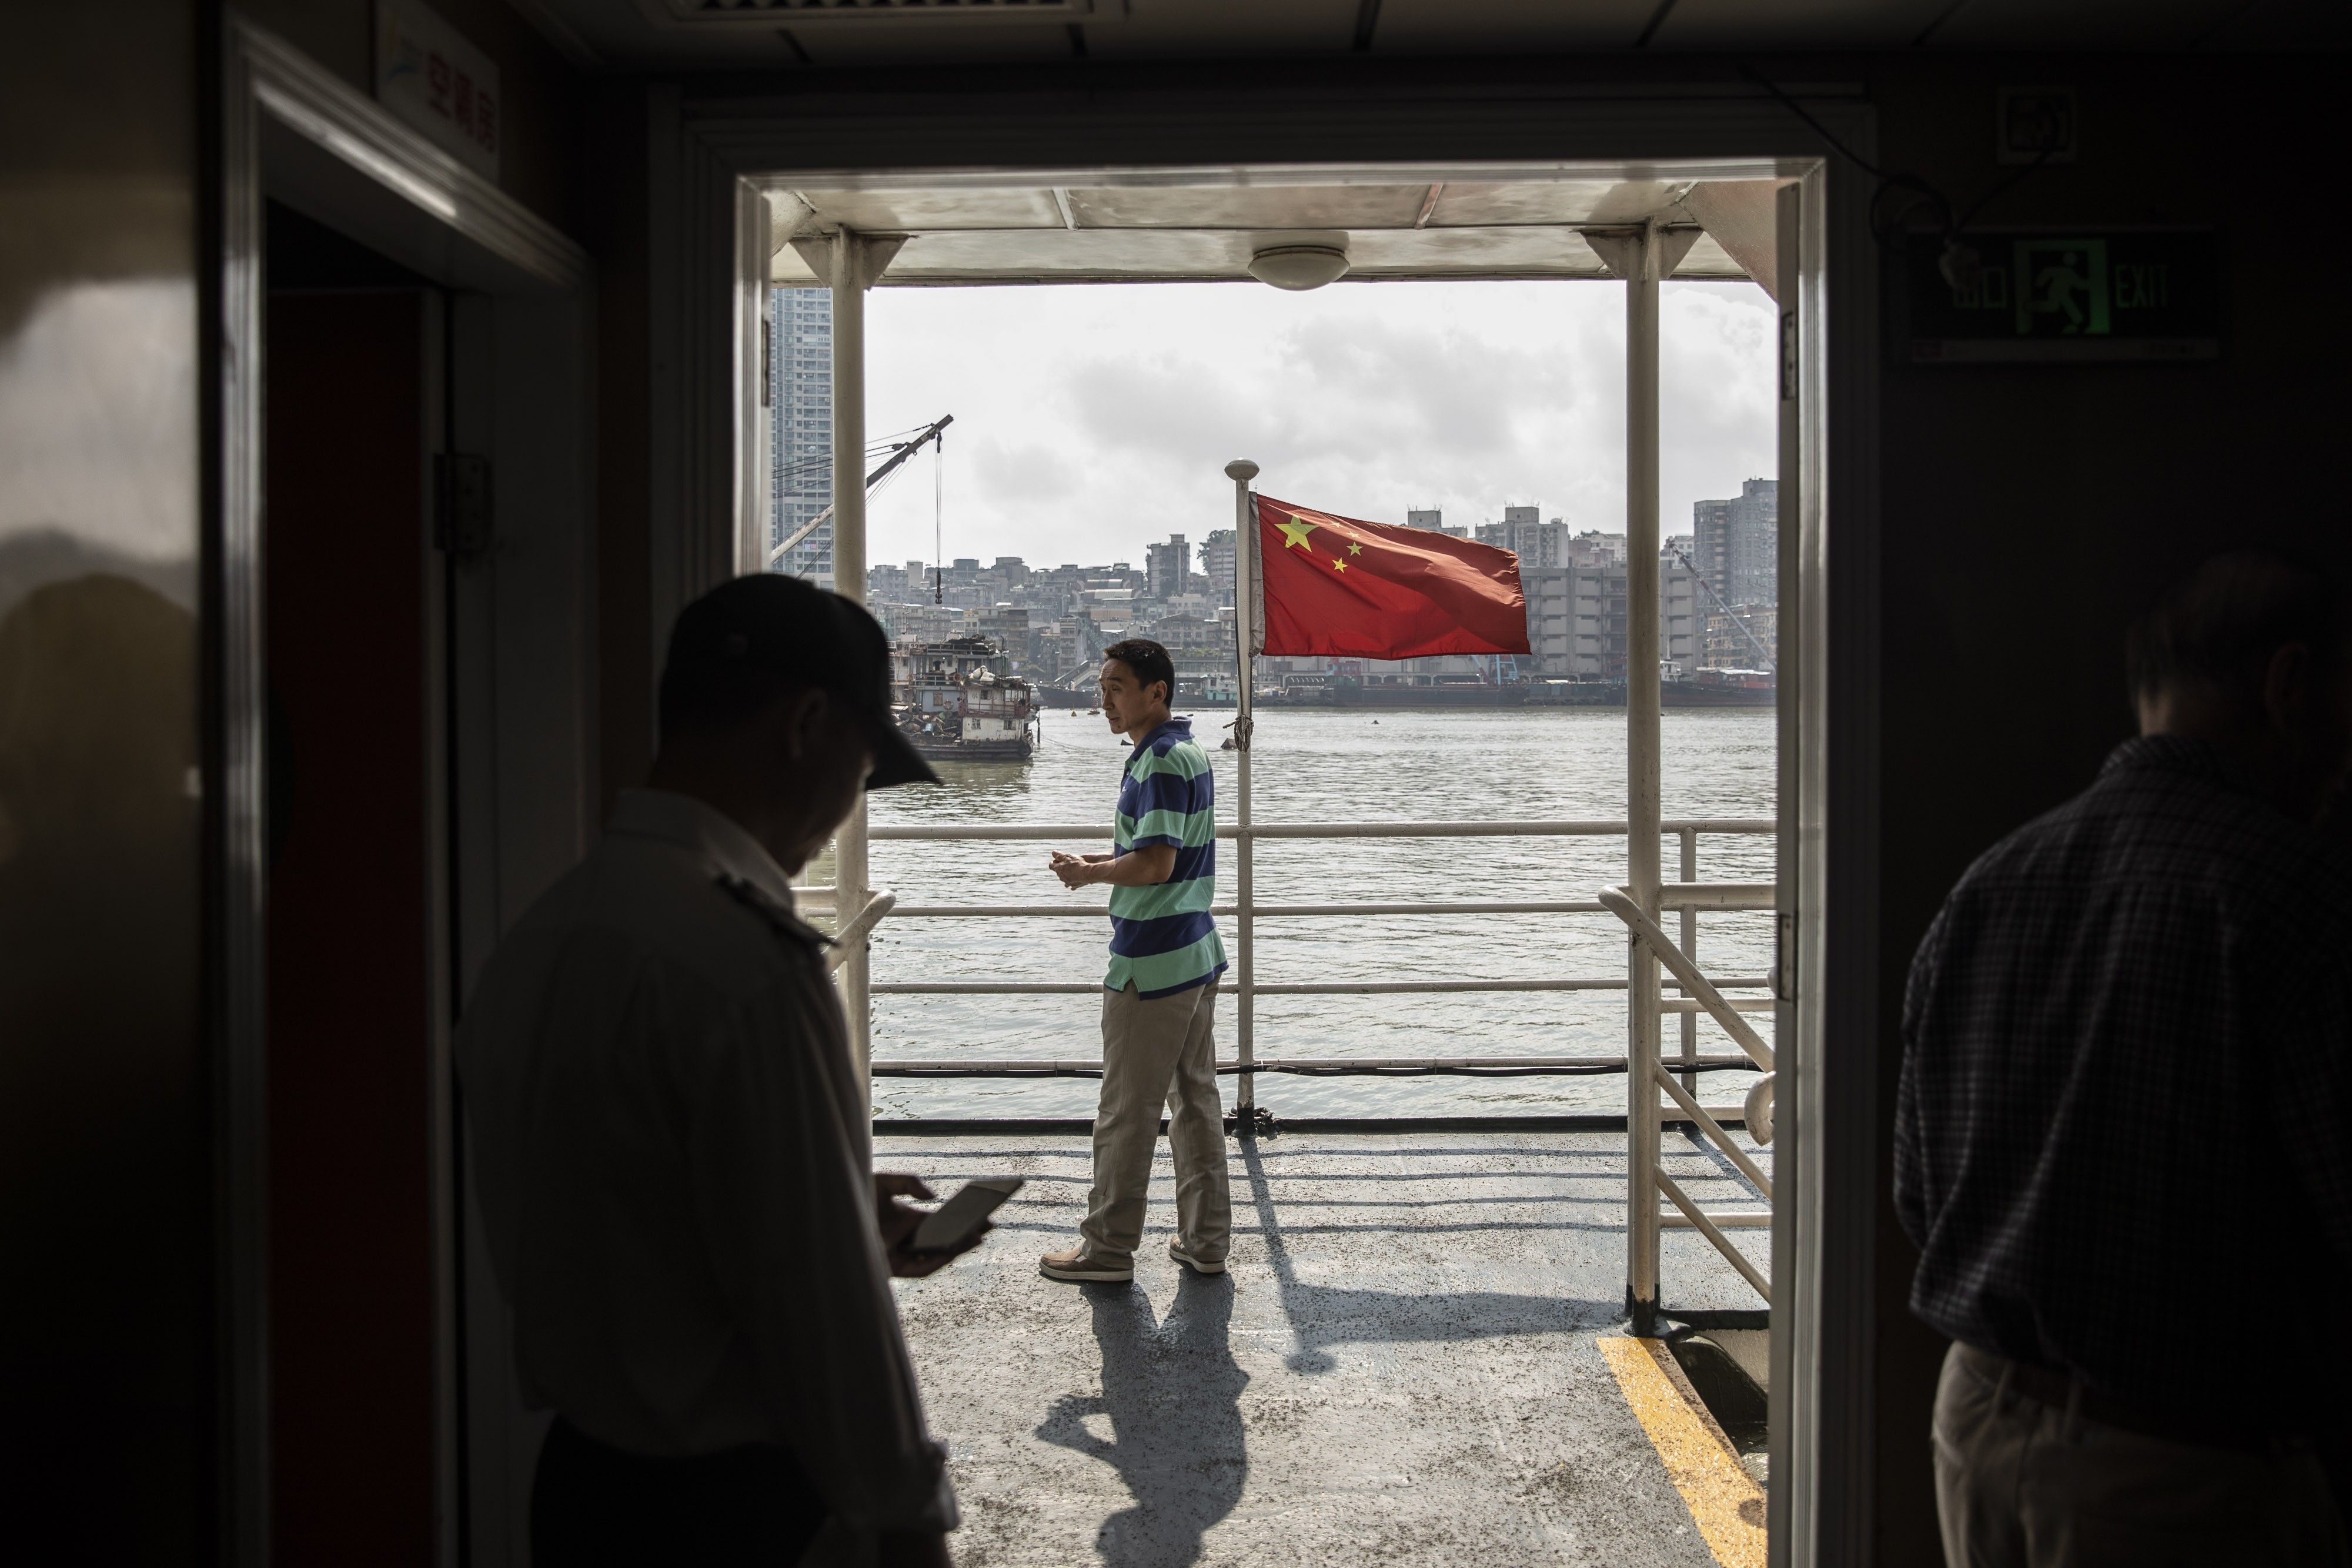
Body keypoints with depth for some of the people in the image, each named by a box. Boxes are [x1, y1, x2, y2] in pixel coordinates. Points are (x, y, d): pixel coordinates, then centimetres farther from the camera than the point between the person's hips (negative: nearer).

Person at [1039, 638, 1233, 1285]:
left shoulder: (1161, 761, -18)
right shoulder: (1188, 752, 13)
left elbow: (1155, 865, -24)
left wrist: (1087, 873, -9)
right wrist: (1102, 861, 11)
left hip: (1150, 964, -10)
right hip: (1197, 955, 10)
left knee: (1127, 1112, 1)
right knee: (1196, 1098, 14)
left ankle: (1108, 1248, 11)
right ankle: (1206, 1240, 21)